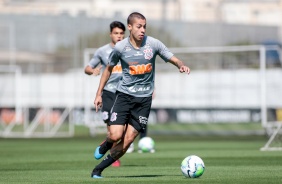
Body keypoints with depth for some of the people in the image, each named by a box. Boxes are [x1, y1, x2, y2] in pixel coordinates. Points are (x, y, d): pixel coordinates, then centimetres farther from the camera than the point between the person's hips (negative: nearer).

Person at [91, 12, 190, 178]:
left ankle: (99, 169, 11)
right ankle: (105, 146, 21)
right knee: (115, 135, -17)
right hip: (124, 94, -1)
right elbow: (109, 69, 8)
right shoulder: (120, 47, -7)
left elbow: (173, 59, 2)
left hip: (144, 98, 1)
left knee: (127, 140, -4)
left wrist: (182, 65, -22)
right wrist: (99, 94, 9)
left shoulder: (153, 44, -6)